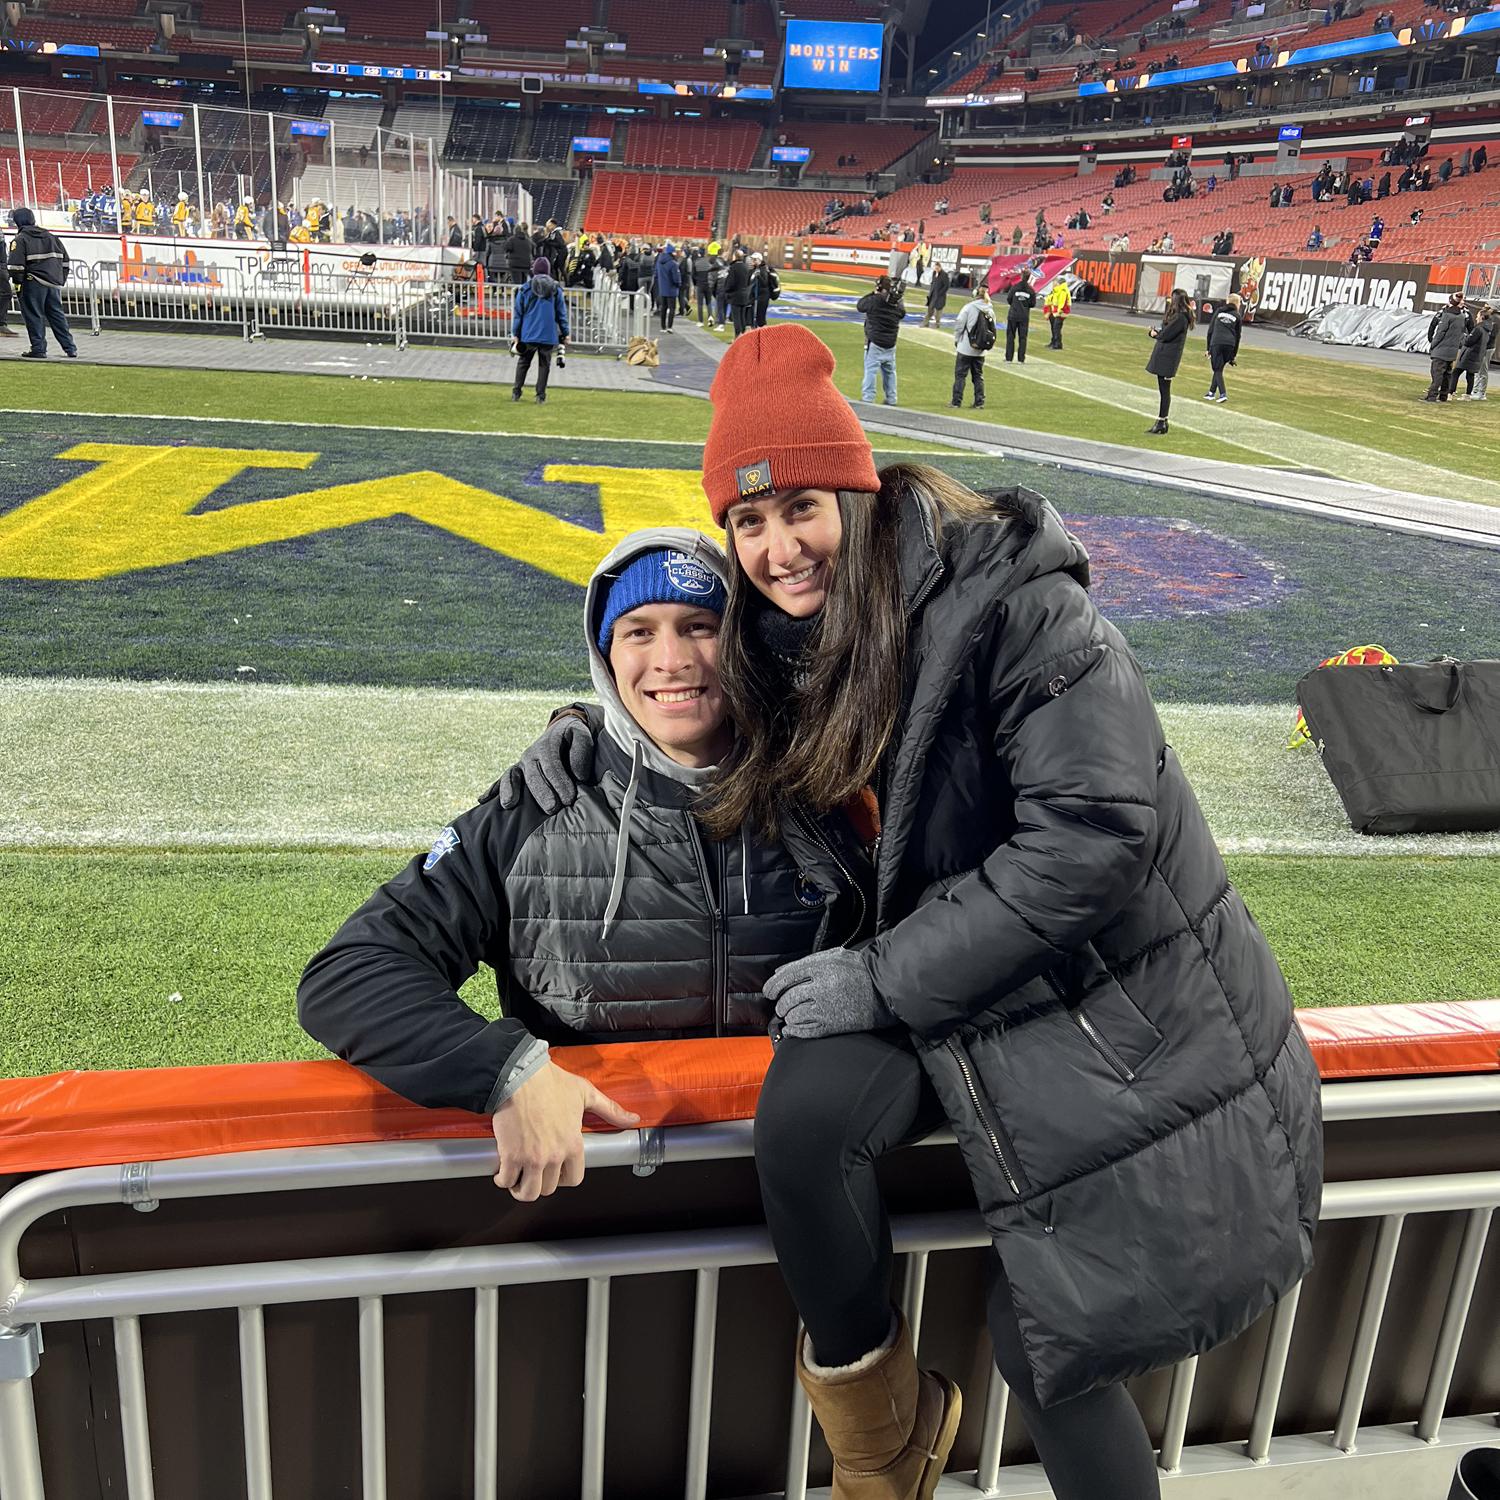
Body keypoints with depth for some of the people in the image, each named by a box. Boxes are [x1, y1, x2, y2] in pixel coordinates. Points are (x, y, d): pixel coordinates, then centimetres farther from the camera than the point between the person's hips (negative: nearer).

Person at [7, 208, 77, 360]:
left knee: (34, 316, 0)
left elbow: (16, 263, -12)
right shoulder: (51, 237, 15)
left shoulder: (20, 239, -5)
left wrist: (17, 281, -2)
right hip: (54, 283, 6)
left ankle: (38, 349, -1)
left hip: (34, 283, -6)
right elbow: (64, 259, 16)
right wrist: (61, 279, 19)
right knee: (57, 314, 11)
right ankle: (70, 348, 7)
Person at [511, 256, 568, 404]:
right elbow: (562, 314, 3)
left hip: (528, 335, 0)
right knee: (544, 365, 7)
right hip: (549, 335, 0)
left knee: (523, 363, 12)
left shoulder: (525, 289, 0)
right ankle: (540, 395, 5)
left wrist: (516, 335, 7)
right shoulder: (556, 289, 1)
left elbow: (518, 314, 2)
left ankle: (516, 392, 12)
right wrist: (565, 334, 9)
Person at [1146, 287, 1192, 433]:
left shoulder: (1180, 318, -17)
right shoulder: (1180, 315, 14)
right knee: (1163, 389, 12)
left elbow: (1165, 335, -20)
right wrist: (1156, 332, -4)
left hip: (1168, 357, -10)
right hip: (1164, 355, 10)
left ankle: (1161, 422, -2)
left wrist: (1155, 334, 1)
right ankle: (1162, 422, 17)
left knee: (1164, 390, -6)